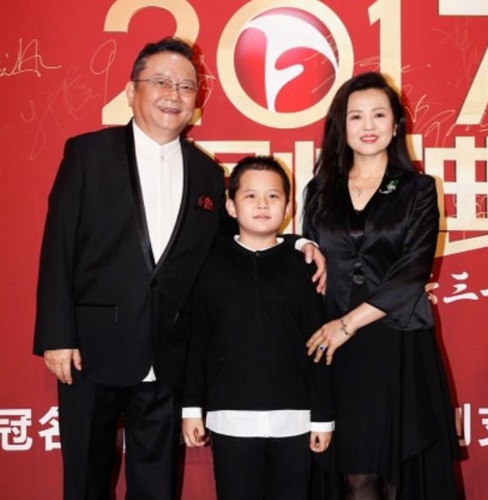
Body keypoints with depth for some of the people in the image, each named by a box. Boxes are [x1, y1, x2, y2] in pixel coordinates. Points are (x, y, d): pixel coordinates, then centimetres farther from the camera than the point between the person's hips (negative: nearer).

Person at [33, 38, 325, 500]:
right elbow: (58, 248, -4)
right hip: (93, 349, -2)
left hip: (166, 358, 3)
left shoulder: (207, 173, 9)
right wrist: (56, 337, -10)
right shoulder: (88, 153, -1)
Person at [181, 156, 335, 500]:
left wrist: (323, 415, 1)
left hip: (293, 418, 0)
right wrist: (191, 407, 2)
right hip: (231, 417, 0)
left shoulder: (301, 266, 1)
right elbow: (195, 340, 3)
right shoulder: (211, 264, 1)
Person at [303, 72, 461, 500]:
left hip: (399, 347, -1)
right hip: (337, 349, 2)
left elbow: (413, 272, -8)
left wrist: (348, 324, -13)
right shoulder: (320, 190, 11)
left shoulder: (417, 190, 3)